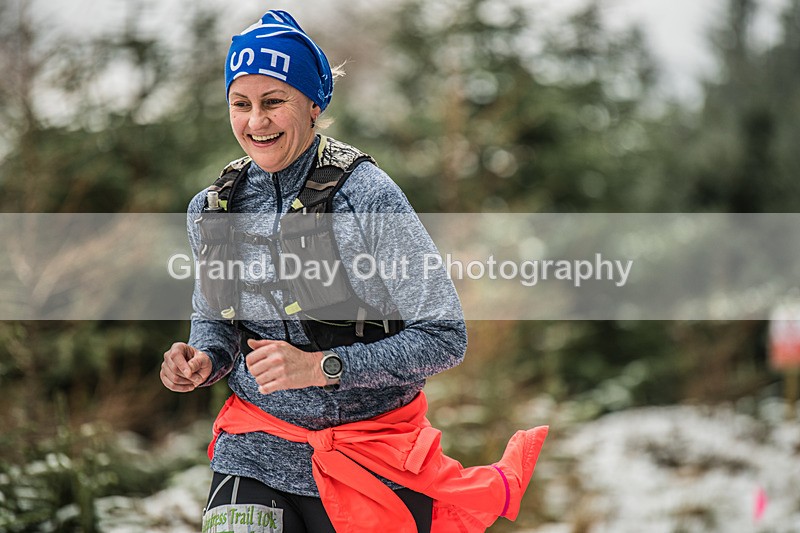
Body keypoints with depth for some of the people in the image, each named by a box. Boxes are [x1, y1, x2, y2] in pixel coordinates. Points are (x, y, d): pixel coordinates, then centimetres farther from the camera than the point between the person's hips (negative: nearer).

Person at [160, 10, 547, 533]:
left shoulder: (366, 196, -13)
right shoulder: (213, 209, 2)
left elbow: (444, 338, -15)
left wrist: (322, 367, -22)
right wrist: (203, 362, -6)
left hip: (371, 448, -3)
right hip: (256, 447, 3)